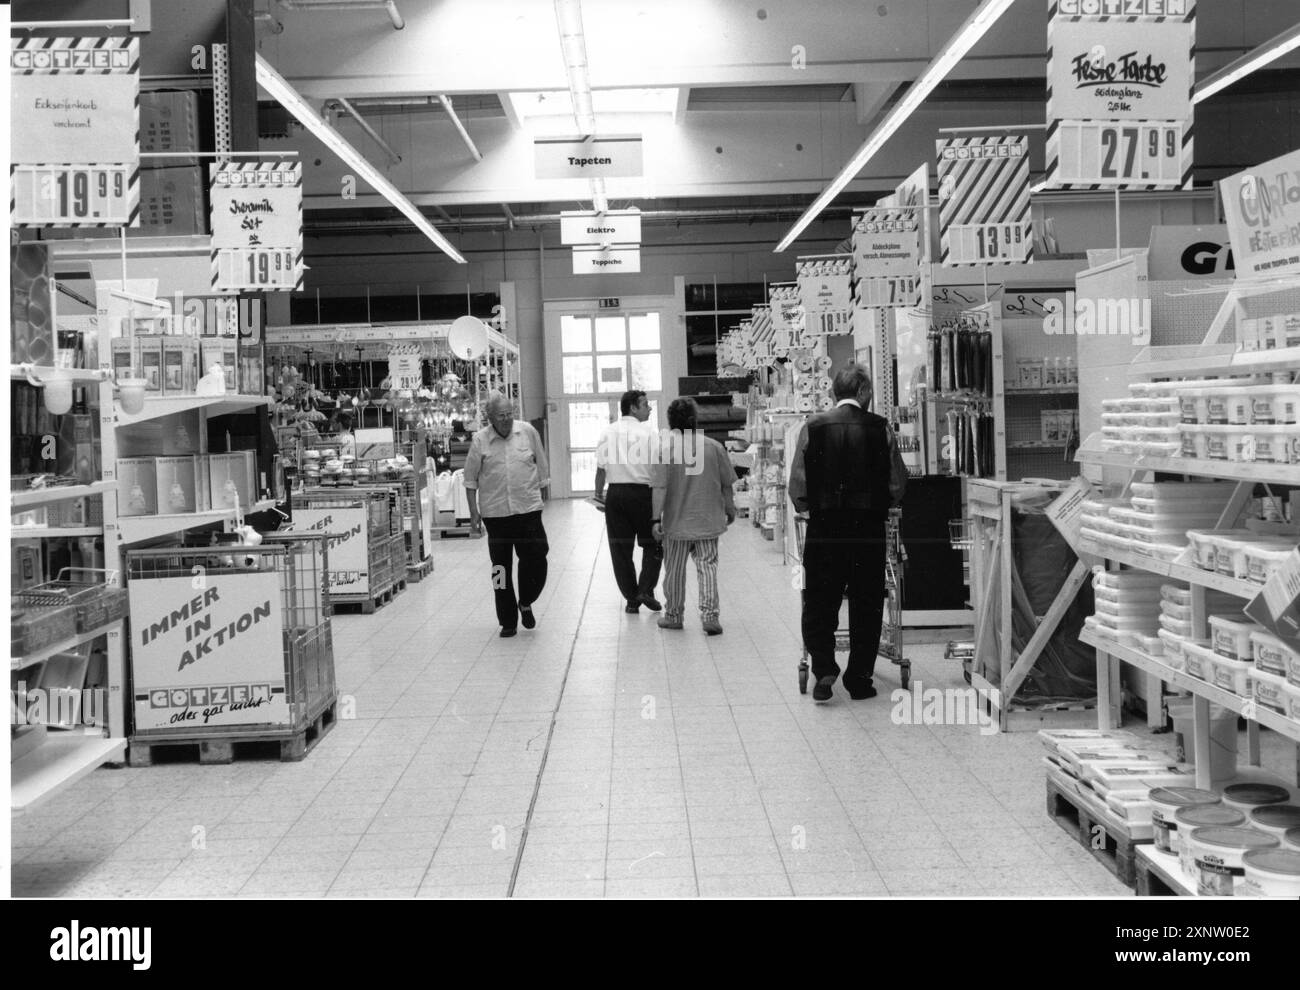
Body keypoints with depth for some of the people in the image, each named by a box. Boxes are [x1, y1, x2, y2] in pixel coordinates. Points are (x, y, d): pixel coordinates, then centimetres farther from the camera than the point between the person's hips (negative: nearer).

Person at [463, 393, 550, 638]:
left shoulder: (528, 432, 2)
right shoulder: (480, 440, -1)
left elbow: (542, 467, 11)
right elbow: (471, 480, 4)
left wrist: (541, 490, 11)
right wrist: (474, 512, -1)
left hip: (528, 508, 1)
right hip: (495, 512, 0)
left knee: (536, 560, -4)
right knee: (501, 568, 5)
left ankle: (525, 603, 24)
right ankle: (508, 621, 16)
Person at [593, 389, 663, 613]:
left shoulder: (607, 432, 5)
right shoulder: (648, 432, -5)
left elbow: (601, 467, 3)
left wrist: (599, 493, 12)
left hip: (615, 493, 3)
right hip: (642, 492, -3)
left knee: (620, 548, 9)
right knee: (652, 544, 12)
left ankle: (631, 599, 12)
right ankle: (645, 590, 0)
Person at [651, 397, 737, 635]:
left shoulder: (666, 449, -10)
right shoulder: (713, 447, -3)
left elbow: (660, 487, -13)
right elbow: (727, 483, 5)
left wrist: (657, 518, -10)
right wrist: (730, 510, 19)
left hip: (677, 522, -1)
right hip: (708, 521, 1)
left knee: (674, 570, 11)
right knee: (708, 567, 4)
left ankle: (673, 615, 23)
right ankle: (709, 615, -7)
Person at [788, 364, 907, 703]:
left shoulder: (812, 428, -4)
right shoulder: (881, 430, -3)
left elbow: (797, 486, -4)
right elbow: (898, 484, 1)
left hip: (824, 526, 0)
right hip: (869, 529, 0)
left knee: (819, 603, 10)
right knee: (866, 606, 10)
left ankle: (824, 667, -6)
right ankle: (859, 680, 15)